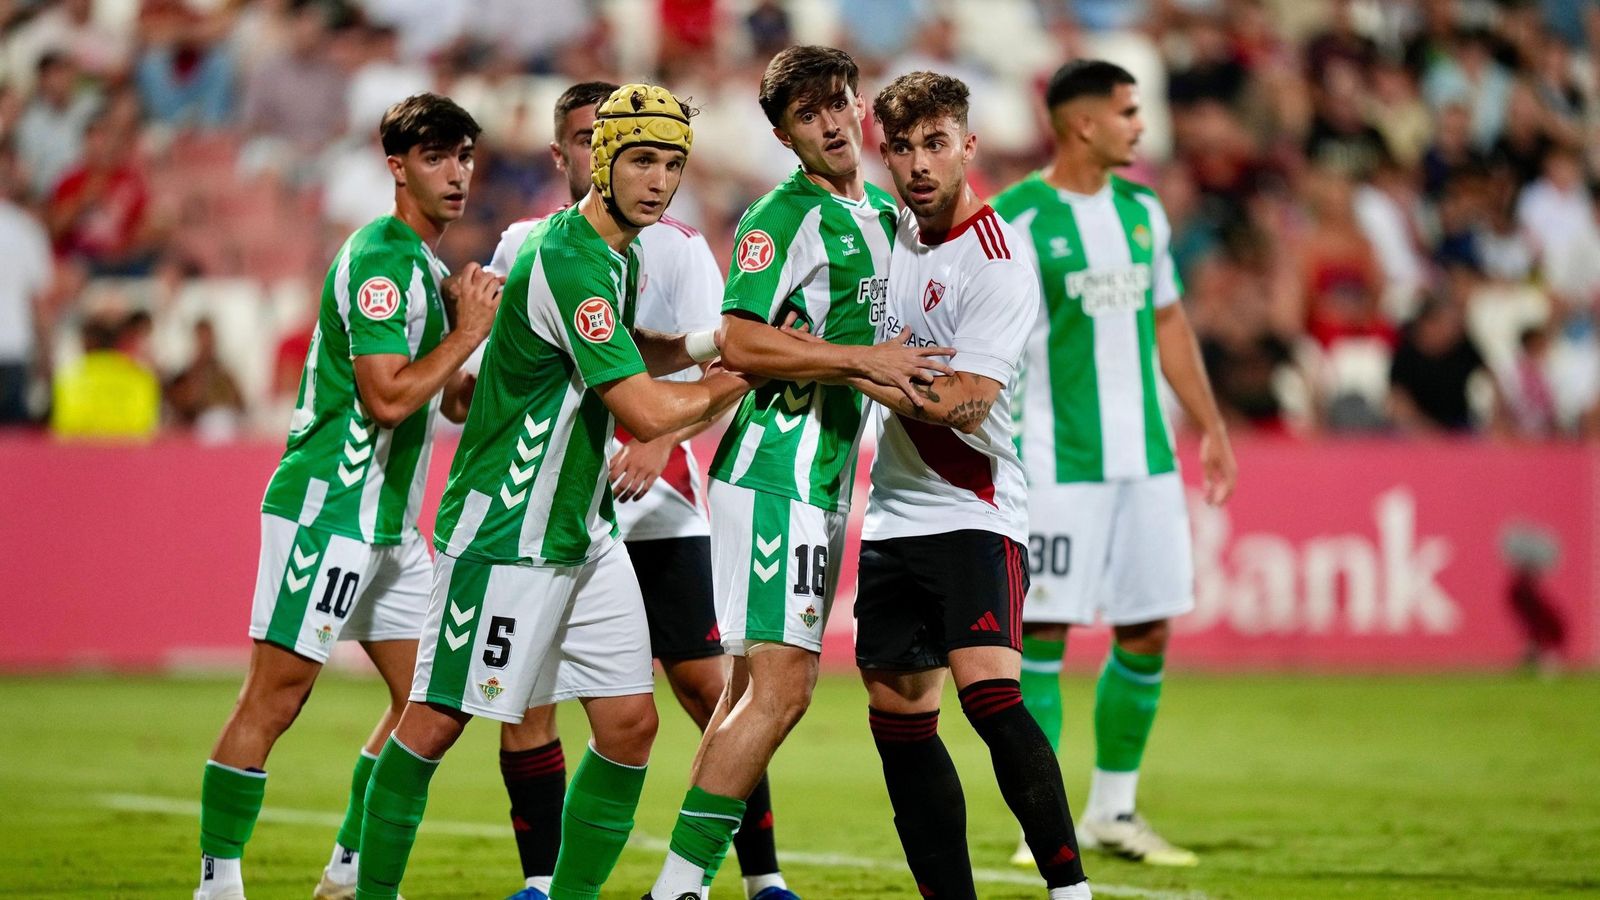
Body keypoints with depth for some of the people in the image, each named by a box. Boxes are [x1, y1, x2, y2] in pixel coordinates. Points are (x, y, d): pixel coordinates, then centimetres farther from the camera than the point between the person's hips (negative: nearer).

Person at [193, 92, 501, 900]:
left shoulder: (429, 267, 17)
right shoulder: (379, 260, -14)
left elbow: (454, 401, 22)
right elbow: (387, 398, -23)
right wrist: (468, 332, -15)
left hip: (388, 523, 10)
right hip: (327, 507, -10)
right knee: (276, 696, -9)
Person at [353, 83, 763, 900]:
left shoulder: (617, 254, 9)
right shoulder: (565, 259, -21)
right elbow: (646, 412, -24)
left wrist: (696, 345, 9)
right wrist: (740, 379, -8)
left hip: (585, 529, 9)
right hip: (503, 532, -9)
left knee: (630, 723, 3)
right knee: (435, 721, -1)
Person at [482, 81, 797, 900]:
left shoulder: (675, 247, 2)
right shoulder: (521, 247, 10)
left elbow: (717, 370, -9)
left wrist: (660, 440, -25)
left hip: (656, 507, -2)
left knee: (706, 686, -6)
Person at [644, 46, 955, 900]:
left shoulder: (882, 215, 17)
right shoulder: (782, 217, -10)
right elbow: (739, 344, -19)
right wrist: (864, 359, -18)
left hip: (826, 481, 9)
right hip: (772, 476, -9)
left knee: (756, 686, 9)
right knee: (780, 687, -15)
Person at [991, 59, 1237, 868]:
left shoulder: (1142, 210, 12)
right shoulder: (1015, 219, -8)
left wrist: (1210, 427, 19)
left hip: (1145, 459, 6)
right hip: (1056, 462, -6)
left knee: (1148, 634, 7)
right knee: (1042, 634, -4)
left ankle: (1113, 811, 19)